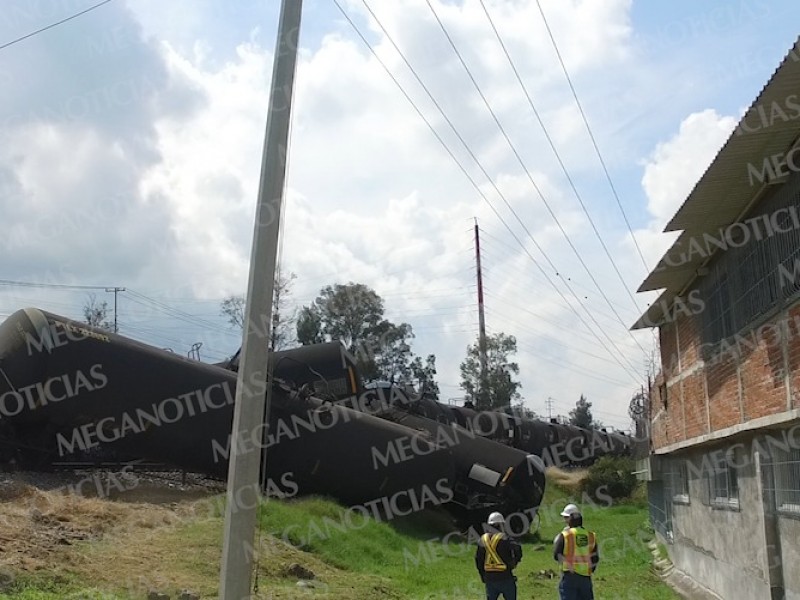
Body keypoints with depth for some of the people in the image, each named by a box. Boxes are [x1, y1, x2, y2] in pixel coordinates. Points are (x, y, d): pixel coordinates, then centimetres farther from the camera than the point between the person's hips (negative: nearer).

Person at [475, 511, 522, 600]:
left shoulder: (483, 540, 4)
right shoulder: (504, 538, -11)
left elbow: (478, 560, 10)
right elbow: (517, 549, -24)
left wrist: (483, 576, 21)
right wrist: (514, 562, -5)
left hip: (489, 578, 4)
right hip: (505, 577, -4)